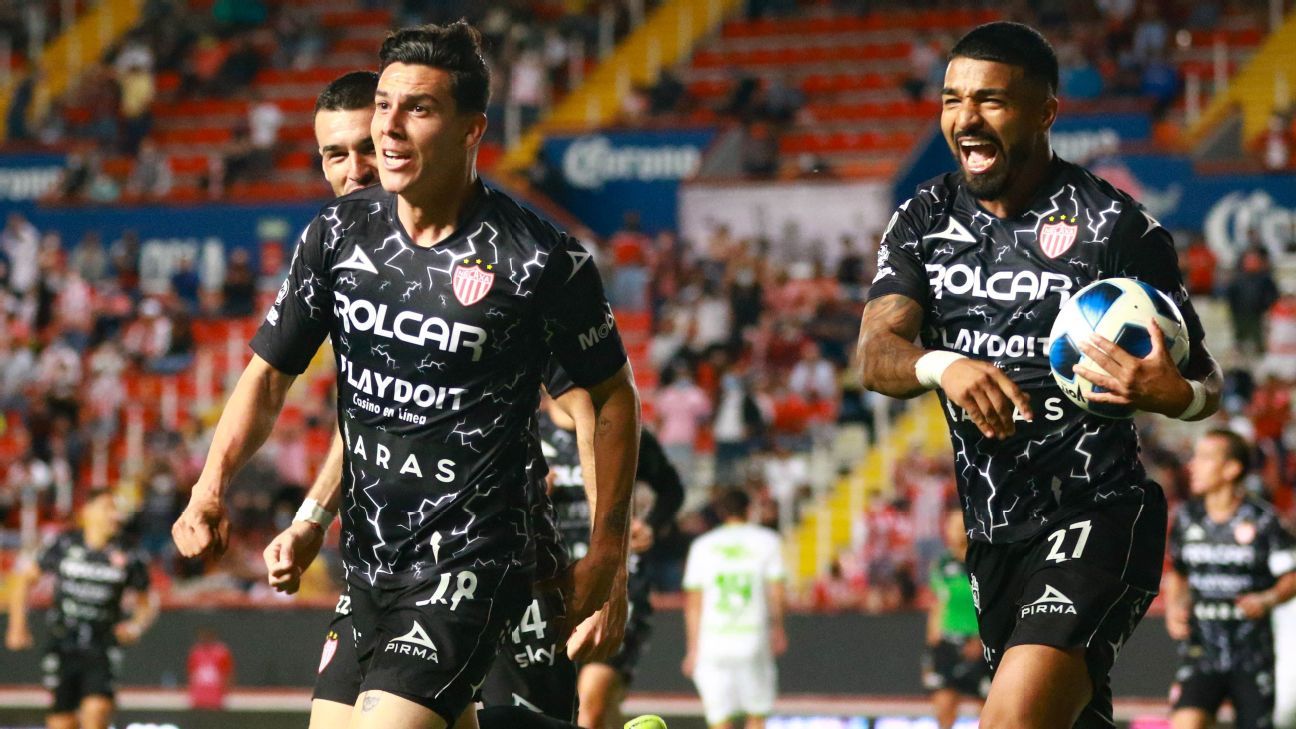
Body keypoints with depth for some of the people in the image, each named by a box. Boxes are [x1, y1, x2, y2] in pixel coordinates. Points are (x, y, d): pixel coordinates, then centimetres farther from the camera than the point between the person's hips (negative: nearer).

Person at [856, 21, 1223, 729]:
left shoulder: (1114, 225, -9)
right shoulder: (924, 219, 7)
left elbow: (1205, 383, -2)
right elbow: (874, 356, -6)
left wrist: (1171, 394, -27)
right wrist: (941, 366, -29)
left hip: (1096, 518, -6)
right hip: (993, 531, 7)